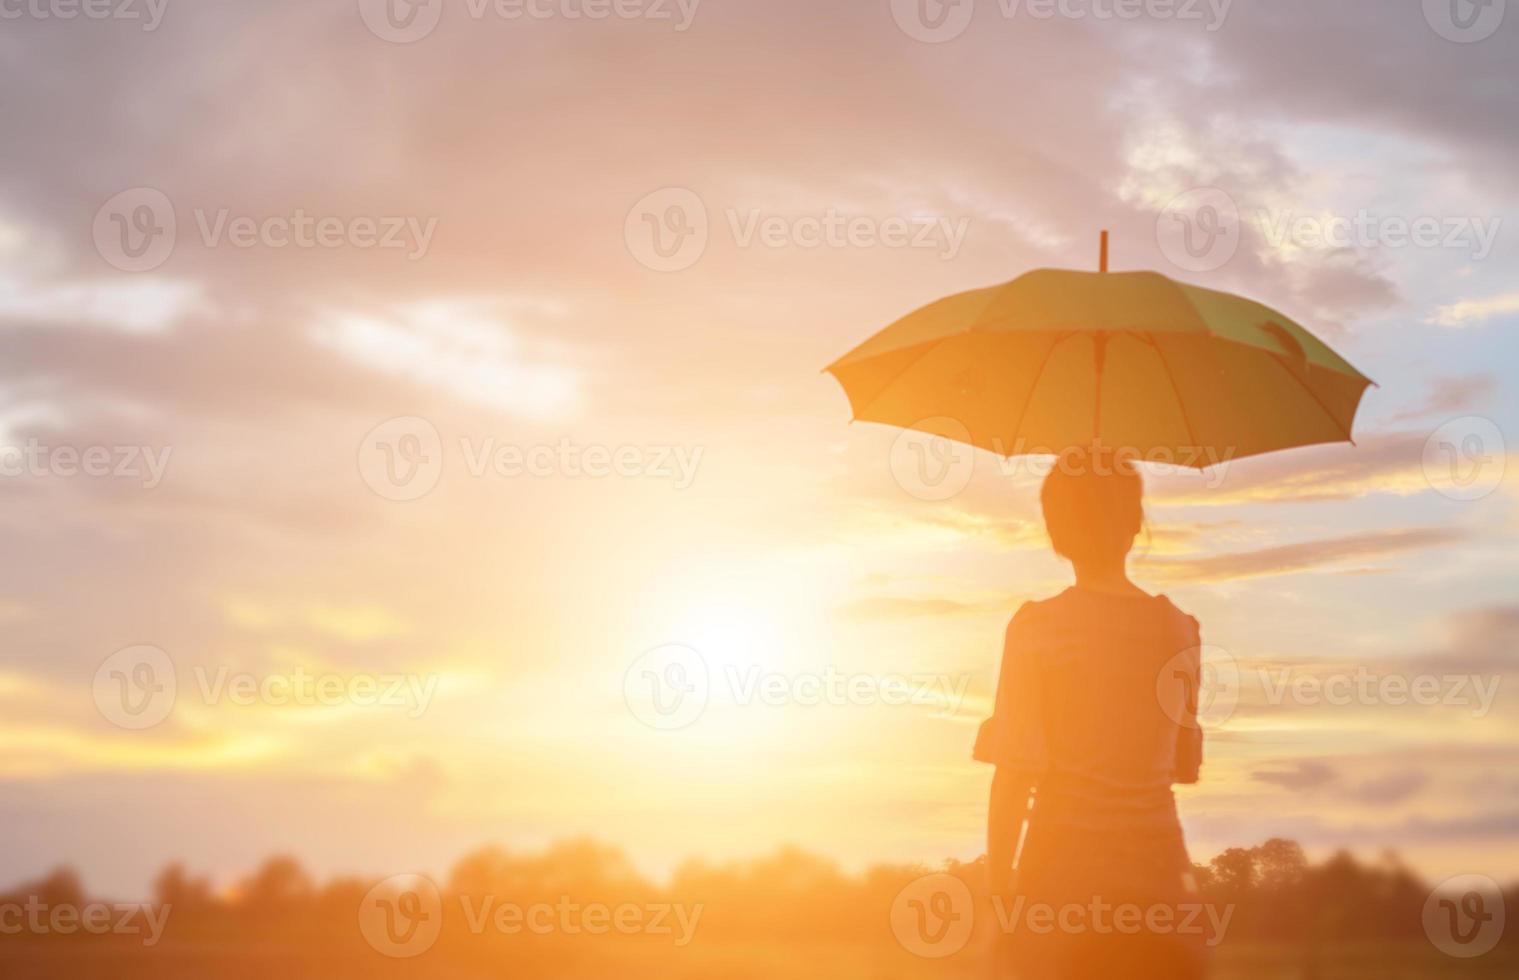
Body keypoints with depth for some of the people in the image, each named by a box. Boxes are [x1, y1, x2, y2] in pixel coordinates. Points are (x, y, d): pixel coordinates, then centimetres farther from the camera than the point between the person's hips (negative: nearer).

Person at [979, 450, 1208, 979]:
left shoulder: (1036, 628, -7)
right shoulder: (1179, 629, 4)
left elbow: (1014, 775, -11)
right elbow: (1184, 764, 12)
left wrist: (998, 885, -5)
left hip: (1065, 866, -3)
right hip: (1159, 866, 3)